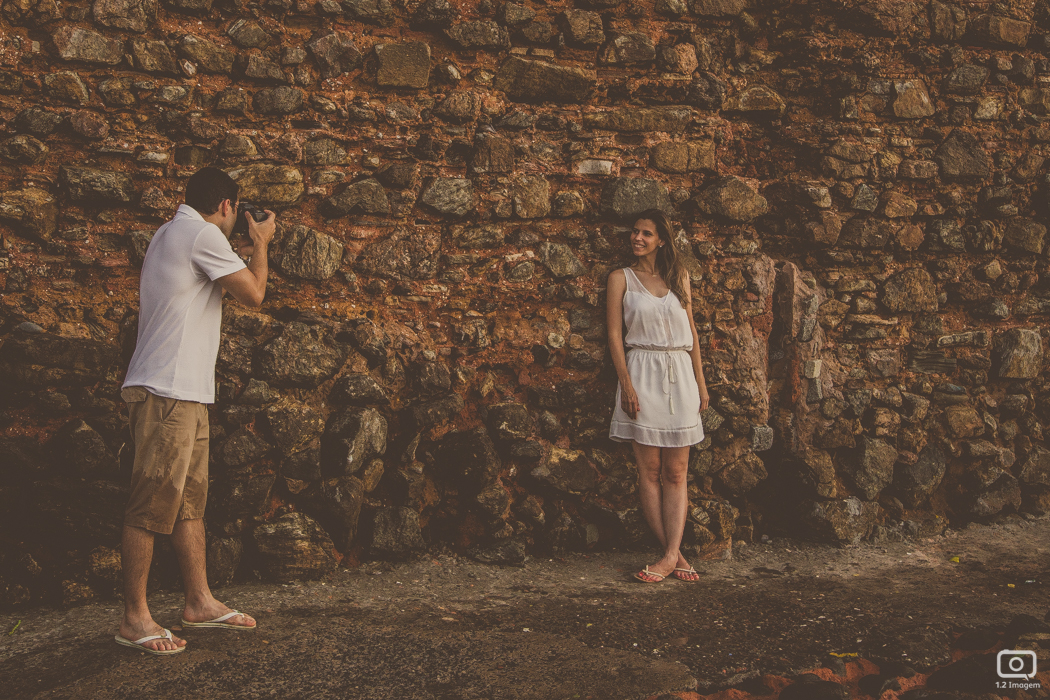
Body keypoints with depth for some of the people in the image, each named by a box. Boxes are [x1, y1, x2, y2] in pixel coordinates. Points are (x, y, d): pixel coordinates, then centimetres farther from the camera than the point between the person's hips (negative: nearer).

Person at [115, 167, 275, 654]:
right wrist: (260, 242, 7)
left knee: (191, 502, 12)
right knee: (152, 505, -5)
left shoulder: (169, 234, 21)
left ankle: (199, 602, 20)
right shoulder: (202, 234, -10)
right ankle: (134, 619, 2)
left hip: (185, 393, 11)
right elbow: (254, 293, -9)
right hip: (166, 392, -11)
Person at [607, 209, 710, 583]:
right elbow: (615, 334, -1)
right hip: (642, 373, -2)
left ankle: (670, 556, -1)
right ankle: (675, 555, 2)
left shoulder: (679, 276, 13)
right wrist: (626, 384, -11)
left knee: (676, 472, -1)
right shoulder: (621, 278, 5)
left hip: (680, 374, 3)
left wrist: (700, 382, 10)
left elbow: (691, 331, 14)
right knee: (649, 470, -3)